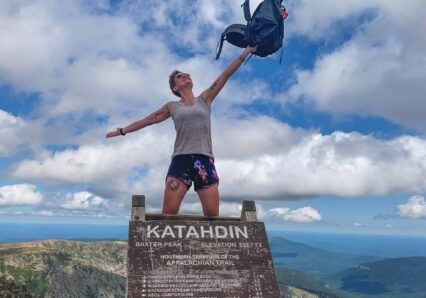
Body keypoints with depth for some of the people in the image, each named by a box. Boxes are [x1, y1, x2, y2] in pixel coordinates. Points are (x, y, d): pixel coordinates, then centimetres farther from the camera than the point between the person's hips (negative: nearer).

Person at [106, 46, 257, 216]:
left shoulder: (205, 99, 16)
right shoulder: (172, 107, 17)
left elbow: (225, 75, 14)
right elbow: (148, 120, 23)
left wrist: (245, 53, 13)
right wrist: (123, 130, 27)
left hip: (204, 160, 0)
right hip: (180, 160, 0)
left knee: (212, 214, -8)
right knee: (169, 212, -10)